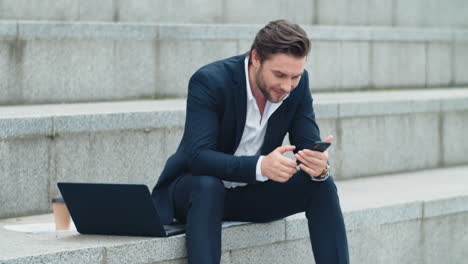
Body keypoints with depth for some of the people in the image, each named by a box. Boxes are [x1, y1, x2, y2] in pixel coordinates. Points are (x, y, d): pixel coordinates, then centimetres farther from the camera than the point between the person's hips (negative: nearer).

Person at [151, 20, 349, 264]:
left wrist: (320, 165, -35)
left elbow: (309, 146, -9)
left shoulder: (297, 84, -9)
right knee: (208, 187, -37)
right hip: (196, 188, -4)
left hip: (252, 193, 5)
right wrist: (260, 166, -48)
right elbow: (198, 157, -33)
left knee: (321, 185, -16)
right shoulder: (209, 81, -25)